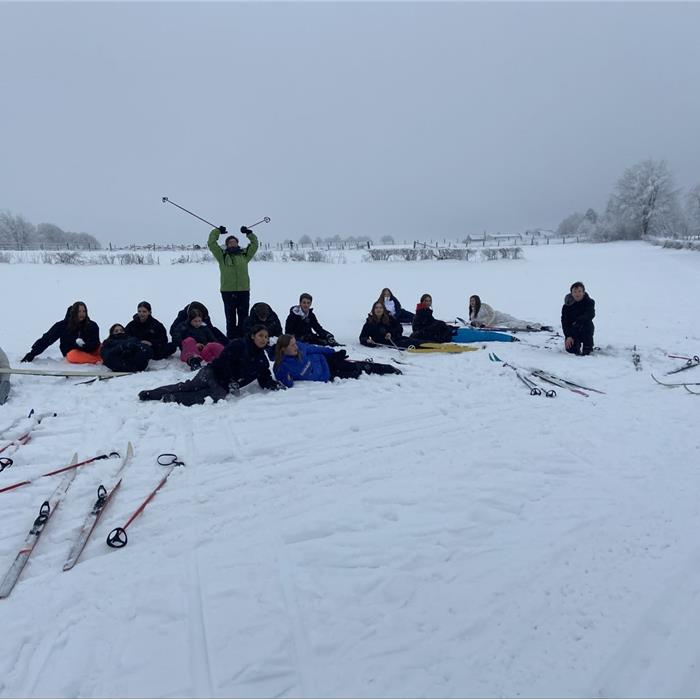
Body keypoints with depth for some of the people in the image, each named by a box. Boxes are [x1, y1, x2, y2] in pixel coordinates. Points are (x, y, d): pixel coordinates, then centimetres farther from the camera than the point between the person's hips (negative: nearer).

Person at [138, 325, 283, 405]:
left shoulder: (262, 360, 12)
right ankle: (150, 394, -8)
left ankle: (173, 398, -24)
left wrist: (276, 385, -6)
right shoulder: (239, 344, -5)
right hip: (213, 373, -3)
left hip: (224, 386, 3)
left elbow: (265, 381, 14)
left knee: (218, 396, -28)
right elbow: (225, 360, -12)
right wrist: (231, 381, -15)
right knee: (189, 386, -21)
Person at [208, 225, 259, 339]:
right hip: (227, 291, -2)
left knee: (243, 317, 6)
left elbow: (255, 244, 19)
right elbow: (211, 243, 4)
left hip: (244, 290, 2)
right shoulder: (222, 255, 8)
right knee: (230, 318, 3)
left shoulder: (244, 254, 14)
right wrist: (218, 231, 9)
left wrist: (249, 233, 16)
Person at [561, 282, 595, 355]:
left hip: (586, 331, 0)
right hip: (572, 332, 0)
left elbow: (591, 315, -25)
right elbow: (564, 323, -11)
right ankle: (577, 345, 20)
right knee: (570, 349, -20)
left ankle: (587, 348, -18)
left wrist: (577, 322, -37)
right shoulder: (567, 306, -6)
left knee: (587, 323, -33)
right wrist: (568, 336, -23)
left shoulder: (590, 302, -7)